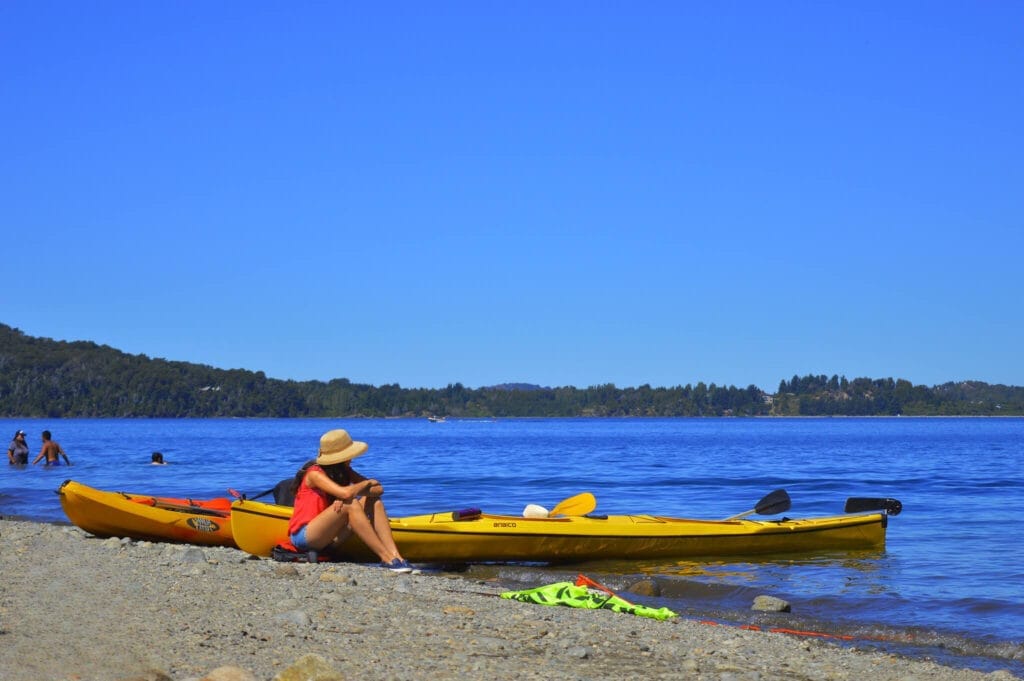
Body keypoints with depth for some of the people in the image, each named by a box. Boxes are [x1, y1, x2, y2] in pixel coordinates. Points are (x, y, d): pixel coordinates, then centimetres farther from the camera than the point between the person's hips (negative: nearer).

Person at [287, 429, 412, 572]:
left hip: (330, 537, 8)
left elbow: (379, 489, -3)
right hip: (303, 536, -8)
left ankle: (395, 554, -27)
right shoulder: (315, 473, -15)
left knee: (374, 501, -9)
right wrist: (366, 483, -12)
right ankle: (386, 558, -34)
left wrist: (353, 492, -22)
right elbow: (345, 493, -31)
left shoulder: (344, 471, 8)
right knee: (350, 505, -31)